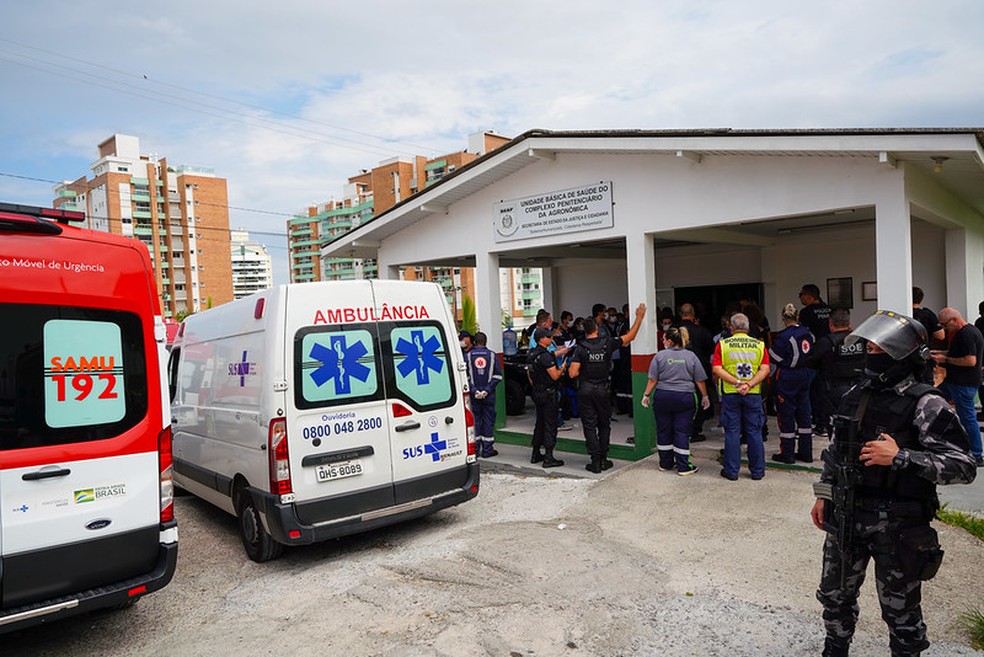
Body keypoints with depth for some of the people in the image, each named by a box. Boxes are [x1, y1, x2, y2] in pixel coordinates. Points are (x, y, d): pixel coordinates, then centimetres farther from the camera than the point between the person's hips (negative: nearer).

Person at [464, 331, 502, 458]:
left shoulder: (468, 355, 0)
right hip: (489, 395, 0)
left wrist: (473, 390, -7)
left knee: (474, 419, 7)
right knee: (488, 420, 7)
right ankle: (487, 449, 9)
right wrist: (487, 389, -7)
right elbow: (498, 375, -4)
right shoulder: (492, 355, 1)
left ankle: (475, 449, 8)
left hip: (473, 394, 0)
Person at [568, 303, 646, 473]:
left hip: (585, 390, -1)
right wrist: (639, 317, 16)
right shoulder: (608, 343, -5)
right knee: (604, 425, 15)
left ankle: (595, 461, 3)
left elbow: (573, 373, -13)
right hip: (602, 390, 1)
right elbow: (630, 336, 8)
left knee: (589, 426, 4)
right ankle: (603, 459, 16)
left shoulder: (581, 348, -9)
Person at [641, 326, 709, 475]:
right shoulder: (691, 356, 1)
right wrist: (705, 397, 13)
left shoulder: (660, 355, -4)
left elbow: (652, 379, -4)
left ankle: (665, 463, 21)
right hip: (685, 398, 0)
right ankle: (683, 466, 5)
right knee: (682, 432, 4)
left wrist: (646, 395, 6)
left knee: (663, 431, 11)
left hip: (662, 397, 0)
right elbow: (700, 380, 2)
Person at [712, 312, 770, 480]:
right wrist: (749, 384, -13)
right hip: (753, 394, 1)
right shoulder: (759, 345, 3)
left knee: (732, 432, 5)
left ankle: (731, 471, 10)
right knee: (754, 432, 9)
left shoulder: (722, 344, -2)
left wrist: (737, 383, -13)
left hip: (729, 393, -1)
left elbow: (716, 369, -11)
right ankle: (757, 471, 17)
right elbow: (765, 369, -7)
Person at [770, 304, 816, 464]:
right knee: (804, 412, 12)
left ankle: (787, 454, 7)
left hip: (787, 378, -7)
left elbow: (773, 360, -11)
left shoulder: (784, 336, -16)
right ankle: (806, 452, 18)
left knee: (786, 414, 1)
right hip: (805, 376, 7)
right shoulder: (808, 334, 4)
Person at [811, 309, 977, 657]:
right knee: (834, 596, 20)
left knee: (901, 610, 10)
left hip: (897, 525, -6)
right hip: (846, 516, 6)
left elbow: (964, 466, -18)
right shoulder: (857, 394, 6)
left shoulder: (926, 404, -13)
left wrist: (900, 457, -25)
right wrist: (823, 494, 14)